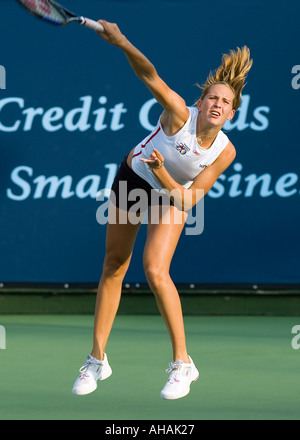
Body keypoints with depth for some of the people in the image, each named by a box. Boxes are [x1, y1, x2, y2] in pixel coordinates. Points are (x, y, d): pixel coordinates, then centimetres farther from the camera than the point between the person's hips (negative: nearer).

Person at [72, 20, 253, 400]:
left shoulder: (225, 151, -24)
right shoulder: (180, 114, -30)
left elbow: (189, 201, -24)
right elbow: (150, 77, -44)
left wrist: (162, 174, -41)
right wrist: (123, 44, -61)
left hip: (173, 196, -1)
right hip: (132, 179, 1)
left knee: (156, 272, -22)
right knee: (113, 268, 8)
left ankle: (182, 363, -9)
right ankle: (97, 360, 22)